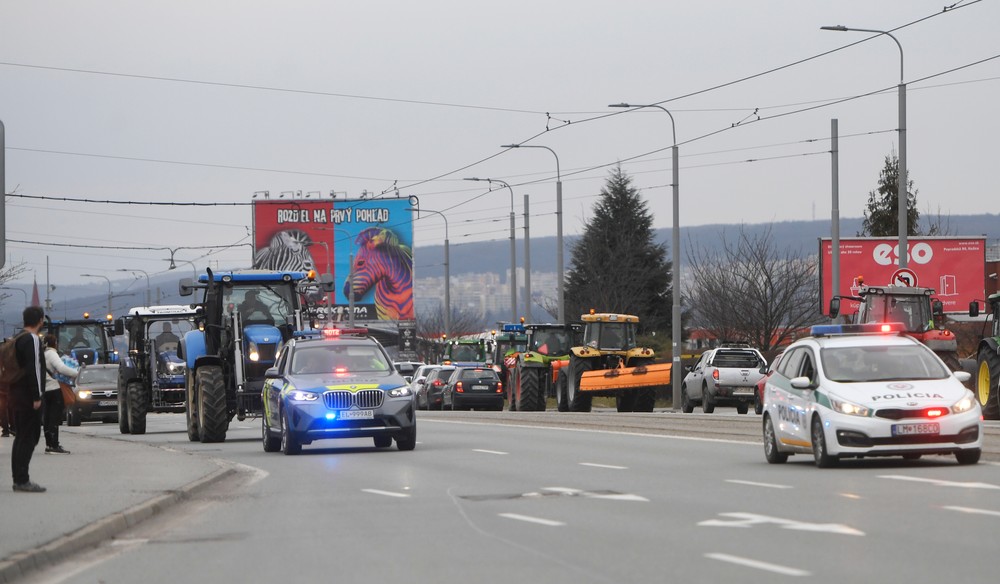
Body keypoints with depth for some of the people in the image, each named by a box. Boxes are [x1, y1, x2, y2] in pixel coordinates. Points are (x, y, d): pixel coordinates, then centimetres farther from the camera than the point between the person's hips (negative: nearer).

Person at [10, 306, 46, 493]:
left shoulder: (18, 340, 15)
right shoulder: (33, 340, -14)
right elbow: (34, 369, -20)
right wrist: (36, 397, -20)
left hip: (17, 396, 10)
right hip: (28, 397, -10)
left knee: (21, 437, 14)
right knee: (29, 437, -8)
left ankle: (19, 479, 16)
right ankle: (23, 481, -10)